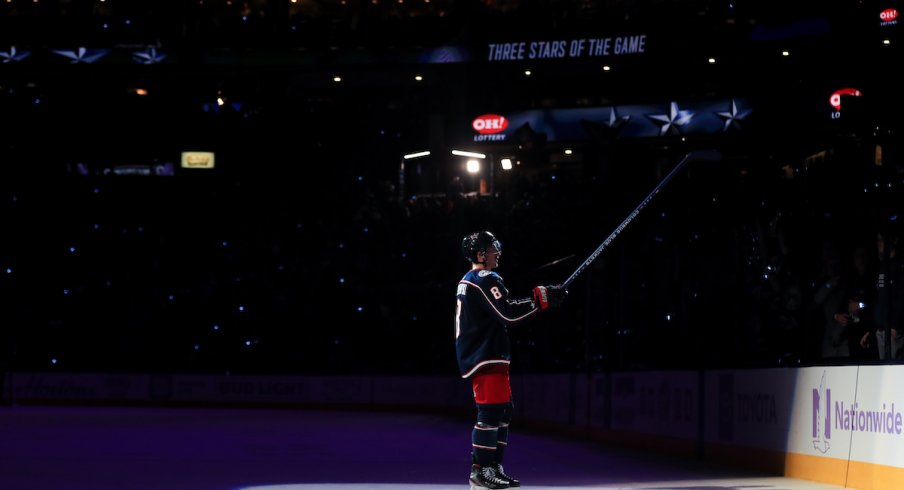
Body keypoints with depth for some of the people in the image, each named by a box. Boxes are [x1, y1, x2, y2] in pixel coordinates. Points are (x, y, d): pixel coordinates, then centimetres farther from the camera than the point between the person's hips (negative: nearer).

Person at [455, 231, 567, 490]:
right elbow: (508, 314, -22)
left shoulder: (466, 282, 20)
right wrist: (542, 297, -18)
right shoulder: (486, 280, -12)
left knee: (503, 411, 12)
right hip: (486, 357, -11)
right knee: (491, 412, -10)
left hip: (477, 355, 11)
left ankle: (493, 467, 13)